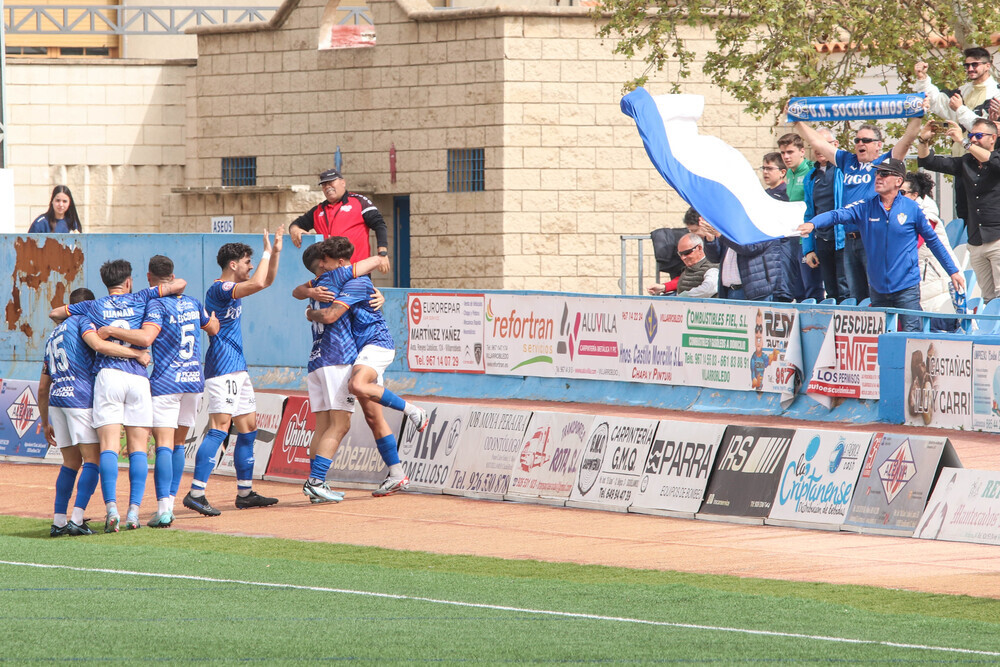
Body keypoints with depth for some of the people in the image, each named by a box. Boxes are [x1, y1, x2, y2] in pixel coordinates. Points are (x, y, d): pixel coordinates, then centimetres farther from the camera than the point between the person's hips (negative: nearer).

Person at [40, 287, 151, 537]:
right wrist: (138, 354, -14)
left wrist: (46, 423, 32)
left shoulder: (53, 335, 27)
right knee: (92, 460, -6)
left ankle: (58, 521, 8)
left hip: (55, 400, 7)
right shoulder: (82, 321, 6)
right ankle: (76, 520, -18)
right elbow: (98, 345, -19)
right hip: (80, 395, -7)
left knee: (71, 463, 15)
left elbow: (43, 388, 26)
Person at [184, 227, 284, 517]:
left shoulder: (235, 286, 16)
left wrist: (276, 251, 14)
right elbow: (258, 283, -28)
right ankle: (196, 493, -24)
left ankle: (245, 492, 19)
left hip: (238, 367, 11)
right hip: (222, 368, -11)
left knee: (248, 428, 13)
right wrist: (267, 253, -15)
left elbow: (266, 281, 28)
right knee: (220, 427, -18)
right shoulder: (219, 289, -14)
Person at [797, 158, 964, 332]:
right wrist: (812, 224, -30)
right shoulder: (865, 208, 3)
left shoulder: (912, 209, -2)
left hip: (906, 287, -3)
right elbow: (837, 215, -10)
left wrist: (953, 271, 10)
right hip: (878, 288, 3)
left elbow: (933, 240, 7)